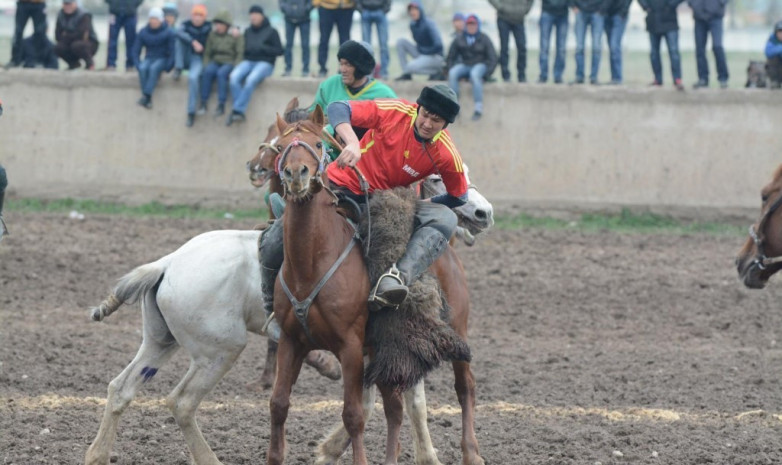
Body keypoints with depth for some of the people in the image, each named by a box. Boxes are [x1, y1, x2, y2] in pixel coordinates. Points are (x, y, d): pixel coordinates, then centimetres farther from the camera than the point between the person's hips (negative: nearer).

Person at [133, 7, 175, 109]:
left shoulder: (168, 32, -4)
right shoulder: (143, 32, 5)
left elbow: (172, 51, -6)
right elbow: (136, 50, 8)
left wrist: (167, 68, -16)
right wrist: (138, 65, -7)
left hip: (163, 59, -3)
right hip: (149, 58, 3)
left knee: (154, 68, -37)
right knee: (143, 68, -32)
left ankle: (146, 96, -44)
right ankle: (148, 100, -36)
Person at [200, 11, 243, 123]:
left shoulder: (236, 36, 0)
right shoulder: (212, 35, 11)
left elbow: (240, 55, -5)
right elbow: (207, 53, 14)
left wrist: (234, 69, -17)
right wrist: (206, 66, -3)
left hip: (229, 63, -3)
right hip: (215, 62, 3)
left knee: (221, 73, -36)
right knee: (208, 72, -31)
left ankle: (221, 105, -38)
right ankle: (203, 104, -33)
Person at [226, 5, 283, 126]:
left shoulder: (271, 32, 4)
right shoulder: (248, 31, 17)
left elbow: (279, 51, -1)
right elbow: (242, 48, 20)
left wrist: (262, 48, -13)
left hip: (265, 63, -4)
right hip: (249, 61, 4)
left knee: (251, 79, -36)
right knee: (234, 76, -30)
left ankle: (237, 110, -32)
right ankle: (240, 112, -30)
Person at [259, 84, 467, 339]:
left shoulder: (446, 155, -14)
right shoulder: (396, 112, -19)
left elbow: (458, 196, 3)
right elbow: (338, 109, -23)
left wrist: (419, 205, 1)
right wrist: (352, 144, -39)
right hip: (342, 186, -2)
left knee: (445, 219, -25)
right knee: (274, 243, -16)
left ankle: (396, 279, -48)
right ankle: (274, 310, 12)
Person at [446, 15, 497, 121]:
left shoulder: (484, 39, 1)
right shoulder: (459, 40, 7)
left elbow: (493, 59, -1)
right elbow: (450, 58, 14)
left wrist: (486, 74, -13)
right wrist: (451, 69, -4)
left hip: (480, 65, -3)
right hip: (464, 65, 3)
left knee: (475, 74, -39)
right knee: (452, 74, -30)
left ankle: (479, 107, -39)